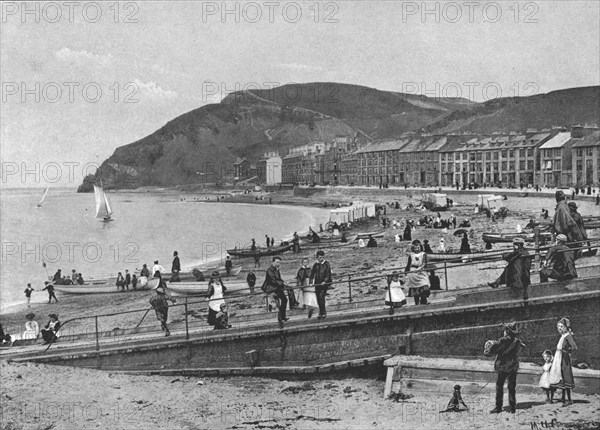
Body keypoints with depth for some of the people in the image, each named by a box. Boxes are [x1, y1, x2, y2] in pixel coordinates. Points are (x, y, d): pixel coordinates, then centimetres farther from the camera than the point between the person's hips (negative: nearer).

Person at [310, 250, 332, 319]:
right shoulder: (315, 265, 10)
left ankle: (322, 313, -14)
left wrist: (324, 281, -19)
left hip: (325, 283, -4)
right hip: (317, 284, 4)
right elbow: (312, 274, 10)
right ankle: (323, 312, 17)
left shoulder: (326, 264, 0)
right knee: (318, 299, 4)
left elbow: (328, 274, -7)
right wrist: (311, 282, -4)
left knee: (321, 296, -18)